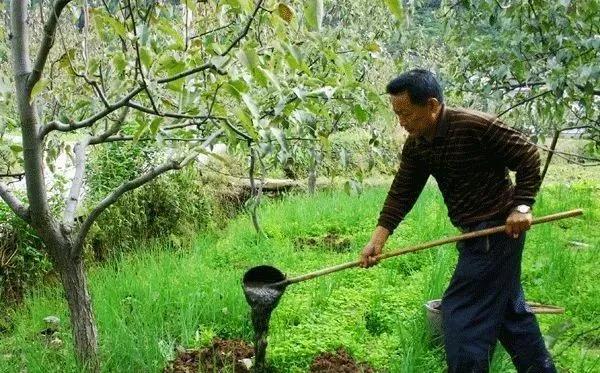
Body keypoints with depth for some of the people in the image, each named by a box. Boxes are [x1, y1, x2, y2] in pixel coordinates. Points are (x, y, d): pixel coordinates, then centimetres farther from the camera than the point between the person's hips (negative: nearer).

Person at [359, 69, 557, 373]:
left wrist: (522, 205, -21)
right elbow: (401, 193, -2)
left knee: (461, 314, -7)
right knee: (509, 308, 20)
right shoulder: (415, 145, 0)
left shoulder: (476, 126, -21)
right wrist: (378, 238, -10)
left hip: (499, 228, -8)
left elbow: (528, 157, -14)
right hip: (474, 232, 9)